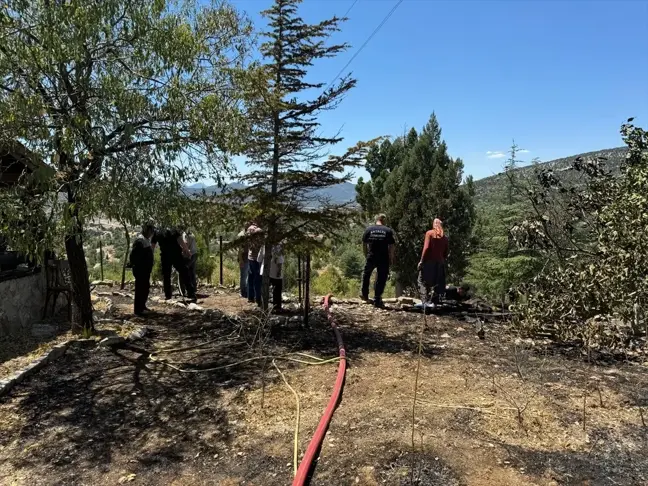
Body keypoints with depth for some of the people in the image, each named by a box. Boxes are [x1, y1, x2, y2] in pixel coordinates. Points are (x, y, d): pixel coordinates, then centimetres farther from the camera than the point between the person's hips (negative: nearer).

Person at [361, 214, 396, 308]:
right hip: (384, 259, -1)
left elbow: (364, 245, 3)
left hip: (371, 258, 1)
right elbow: (391, 246, -4)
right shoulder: (388, 231, -2)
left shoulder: (369, 229, 1)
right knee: (381, 278, 6)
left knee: (366, 275, 22)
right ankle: (377, 300, 6)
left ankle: (365, 295, 32)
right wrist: (391, 259, 5)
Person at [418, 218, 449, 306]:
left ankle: (425, 301, -11)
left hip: (429, 261, -4)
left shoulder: (429, 233, -2)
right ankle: (434, 302, 10)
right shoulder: (445, 237, 9)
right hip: (440, 263, 4)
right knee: (437, 283, 10)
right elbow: (446, 253, 8)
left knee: (423, 282, 1)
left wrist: (421, 260, -9)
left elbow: (426, 248, -11)